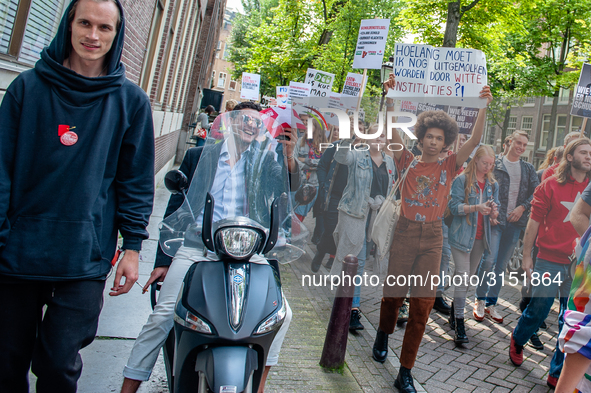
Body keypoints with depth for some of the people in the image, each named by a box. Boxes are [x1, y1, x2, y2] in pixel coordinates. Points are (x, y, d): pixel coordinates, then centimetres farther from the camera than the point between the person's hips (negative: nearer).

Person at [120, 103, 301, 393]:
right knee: (163, 316, -15)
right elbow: (175, 207, 14)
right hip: (196, 247, -1)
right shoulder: (198, 156, 15)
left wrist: (289, 157, -21)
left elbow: (290, 188, -1)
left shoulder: (266, 161, 15)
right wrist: (162, 260, 8)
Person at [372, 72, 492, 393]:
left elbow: (474, 140, -3)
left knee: (422, 305, -2)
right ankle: (383, 335, 41)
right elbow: (392, 131, -7)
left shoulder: (448, 167, 6)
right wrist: (390, 98, -18)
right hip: (405, 233, -1)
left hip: (433, 238, 1)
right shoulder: (408, 162, 3)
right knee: (393, 294, 7)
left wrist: (484, 107, -13)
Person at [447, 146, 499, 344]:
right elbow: (454, 206, -12)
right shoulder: (461, 180, -5)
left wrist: (493, 211, -12)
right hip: (462, 235, -5)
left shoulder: (493, 184, 11)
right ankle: (459, 322, -7)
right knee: (463, 276, -10)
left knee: (469, 276, 10)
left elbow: (495, 214, 11)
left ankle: (454, 311, 25)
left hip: (480, 237, 5)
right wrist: (476, 207, -25)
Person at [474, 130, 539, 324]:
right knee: (489, 259, -14)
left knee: (502, 265, 8)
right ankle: (480, 301, 3)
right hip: (496, 219, -4)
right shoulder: (496, 164, 2)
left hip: (515, 222, 4)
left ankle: (491, 304, 17)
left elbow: (536, 192, 8)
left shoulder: (528, 169, 13)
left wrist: (522, 207, -7)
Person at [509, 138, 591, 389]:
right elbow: (534, 222, -2)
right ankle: (517, 341, 36)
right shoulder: (551, 185, -3)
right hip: (550, 260, -3)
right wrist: (526, 256, -4)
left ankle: (558, 374, 20)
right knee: (537, 310, 5)